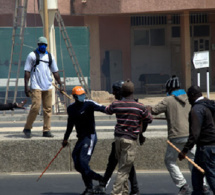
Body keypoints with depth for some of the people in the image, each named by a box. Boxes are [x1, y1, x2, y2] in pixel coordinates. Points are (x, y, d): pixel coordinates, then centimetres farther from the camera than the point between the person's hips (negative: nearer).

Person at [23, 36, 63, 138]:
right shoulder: (32, 55, 1)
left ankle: (46, 130, 6)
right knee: (35, 107, -13)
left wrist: (60, 84, 14)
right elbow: (27, 71, -2)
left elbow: (55, 71, 20)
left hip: (48, 87, 5)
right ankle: (27, 128, 2)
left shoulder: (50, 56, 14)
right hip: (36, 87, -5)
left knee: (48, 109, 2)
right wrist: (26, 86, -9)